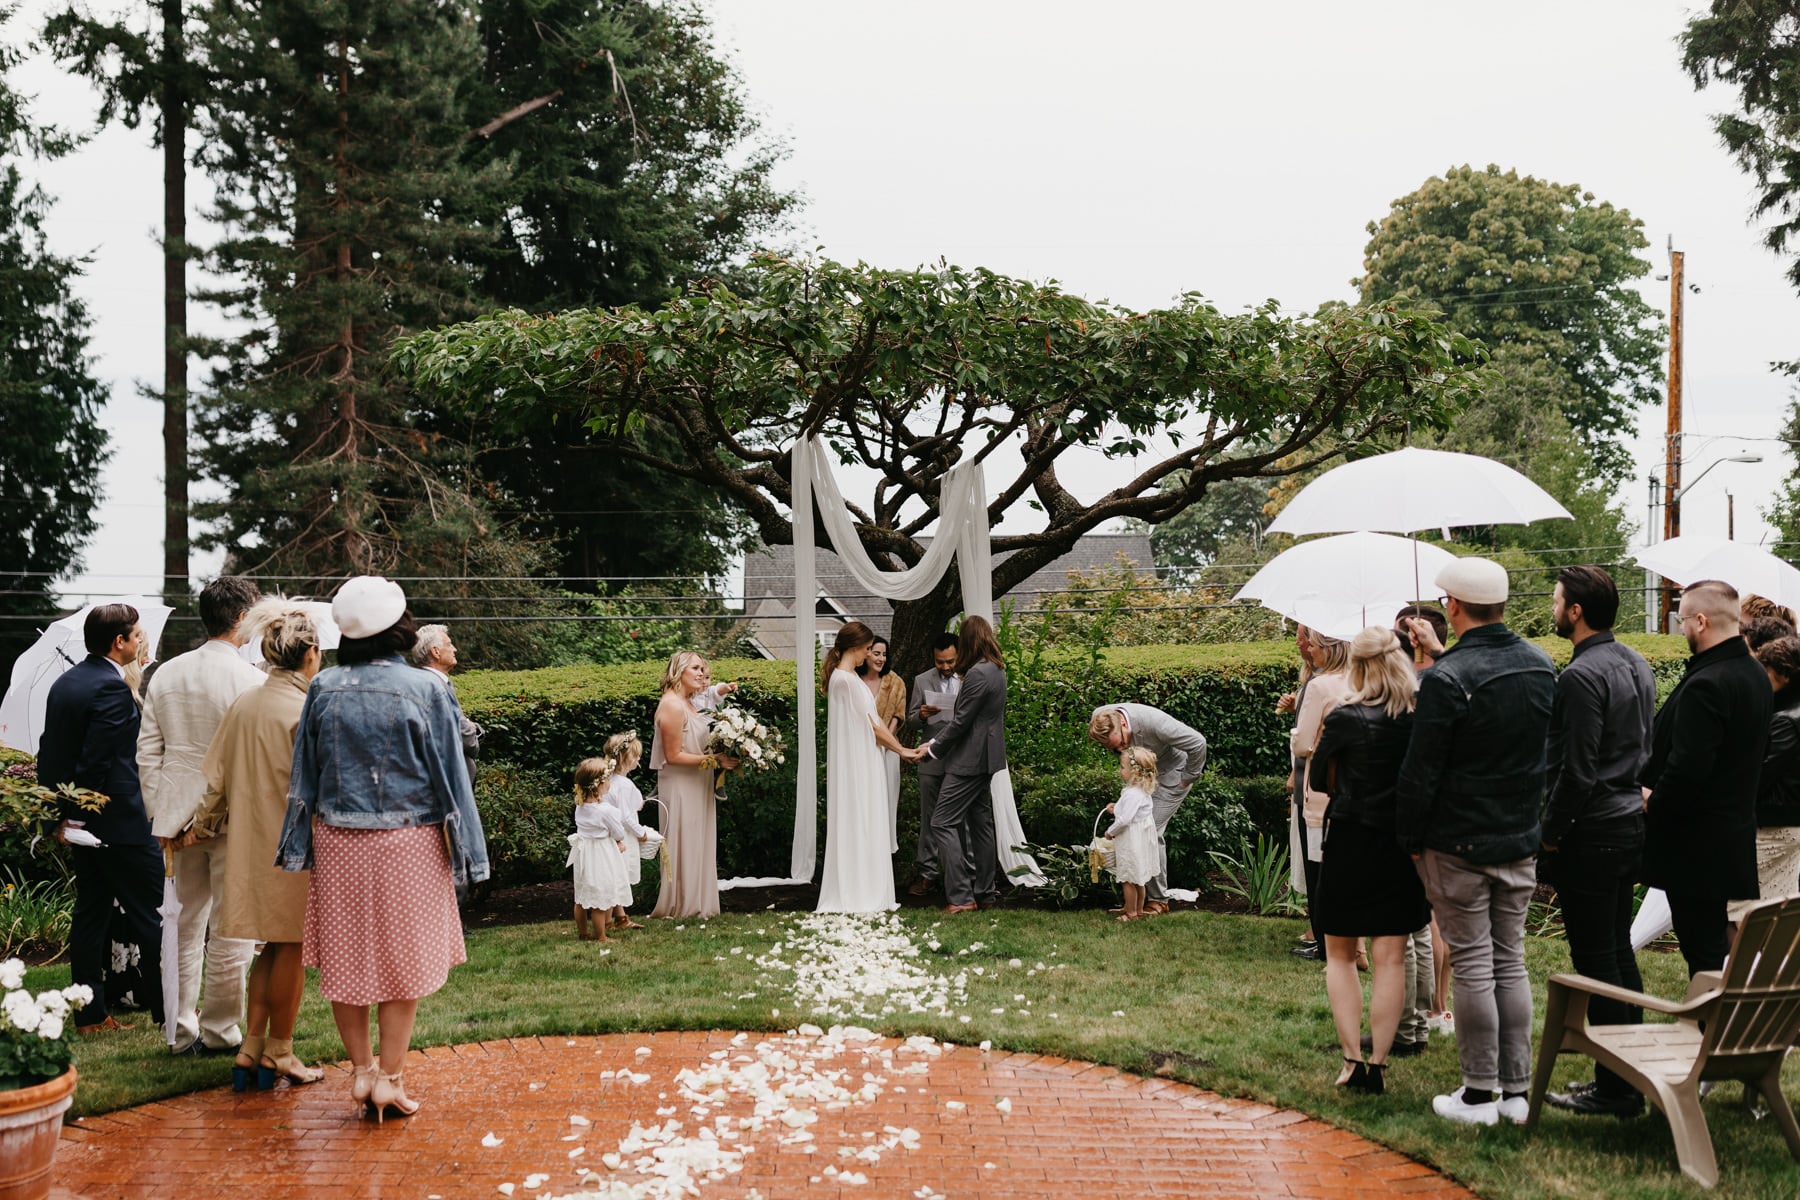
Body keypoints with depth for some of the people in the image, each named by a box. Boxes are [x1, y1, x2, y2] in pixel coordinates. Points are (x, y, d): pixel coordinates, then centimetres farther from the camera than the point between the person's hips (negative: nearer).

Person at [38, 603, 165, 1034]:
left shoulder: (63, 684, 11)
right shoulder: (111, 687, -17)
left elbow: (48, 754, 13)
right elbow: (95, 759, -21)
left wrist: (60, 816, 13)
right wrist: (75, 816, -11)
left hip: (81, 821, 9)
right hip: (119, 821, -9)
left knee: (91, 912, 11)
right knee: (149, 914, 0)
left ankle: (91, 1014, 15)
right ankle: (168, 1009, 6)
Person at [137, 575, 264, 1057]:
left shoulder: (166, 674, 6)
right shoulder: (249, 678, -13)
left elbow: (147, 752, 7)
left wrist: (162, 818, 8)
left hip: (180, 816, 6)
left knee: (185, 925, 14)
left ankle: (183, 1030, 20)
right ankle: (219, 1030, 11)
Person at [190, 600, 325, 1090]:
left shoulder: (242, 706, 4)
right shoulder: (304, 711, -17)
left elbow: (216, 778, 11)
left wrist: (204, 825, 25)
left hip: (250, 843, 7)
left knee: (271, 945, 15)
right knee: (290, 945, 5)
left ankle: (251, 1047, 14)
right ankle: (278, 1053, 14)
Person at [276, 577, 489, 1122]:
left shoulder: (323, 688, -3)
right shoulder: (424, 689, -10)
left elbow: (304, 773, 3)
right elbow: (448, 773, -6)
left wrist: (301, 846, 11)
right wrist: (463, 851, 1)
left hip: (337, 843, 3)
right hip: (406, 844, -2)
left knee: (346, 956, 13)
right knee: (402, 959, 7)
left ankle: (361, 1070, 20)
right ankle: (389, 1078, 10)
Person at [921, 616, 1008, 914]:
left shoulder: (977, 674, -19)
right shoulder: (996, 671, 11)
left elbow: (961, 721, -19)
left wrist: (934, 750, -6)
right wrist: (935, 741, 12)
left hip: (969, 761, -10)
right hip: (985, 759, 10)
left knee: (943, 824, -8)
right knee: (979, 823, 15)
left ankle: (961, 897, -10)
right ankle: (984, 893, 20)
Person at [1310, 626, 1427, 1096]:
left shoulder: (1344, 718, -12)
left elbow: (1318, 779, -2)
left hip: (1349, 842, -2)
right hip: (1403, 844, 2)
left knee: (1340, 955, 12)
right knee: (1391, 958, 7)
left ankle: (1353, 1061, 4)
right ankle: (1378, 1064, 5)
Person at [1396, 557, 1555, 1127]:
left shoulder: (1446, 679, -19)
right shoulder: (1541, 665, 3)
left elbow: (1420, 772, -16)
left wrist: (1412, 838, -3)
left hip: (1458, 845, -6)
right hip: (1521, 843, 6)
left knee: (1472, 966, 1)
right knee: (1510, 961, 13)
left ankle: (1479, 1093, 7)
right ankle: (1517, 1089, 17)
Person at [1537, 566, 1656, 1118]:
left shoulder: (1581, 677, -18)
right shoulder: (1636, 664, 11)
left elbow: (1577, 771, -20)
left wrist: (1550, 834, -12)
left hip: (1591, 833, -9)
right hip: (1631, 822, 10)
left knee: (1595, 961, -2)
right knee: (1619, 953, 16)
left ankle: (1615, 1089, 3)